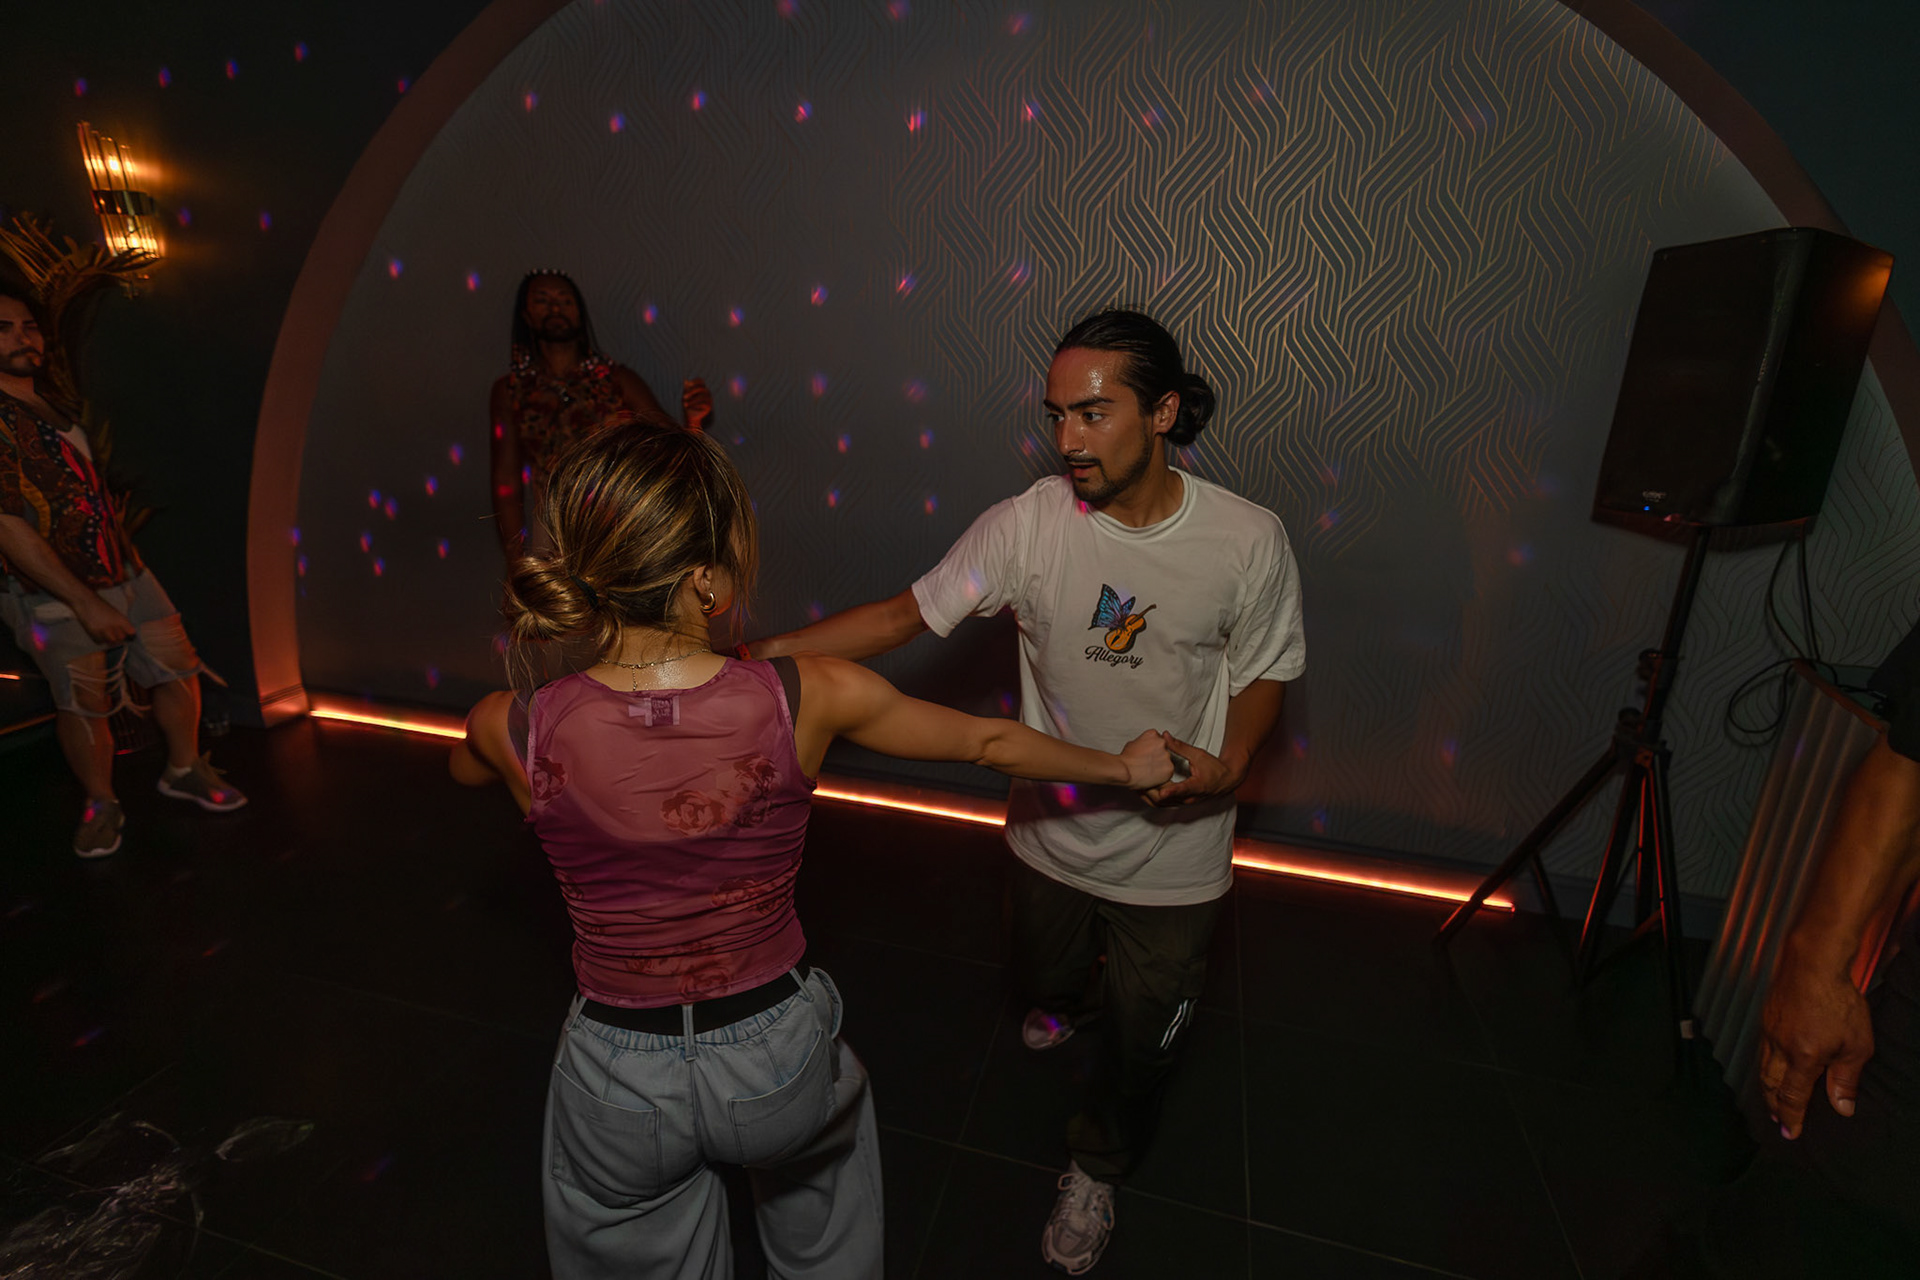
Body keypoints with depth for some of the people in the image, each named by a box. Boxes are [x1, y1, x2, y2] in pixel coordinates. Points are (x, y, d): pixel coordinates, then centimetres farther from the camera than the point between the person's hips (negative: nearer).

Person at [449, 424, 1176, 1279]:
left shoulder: (515, 732, -21)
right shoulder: (809, 699, -24)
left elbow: (465, 766, 6)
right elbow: (992, 742, -9)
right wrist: (1126, 767, 8)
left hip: (619, 1084, 2)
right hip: (776, 1055, -1)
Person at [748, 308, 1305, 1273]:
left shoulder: (1247, 540, -18)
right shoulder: (1027, 525, -19)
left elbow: (1263, 670, -3)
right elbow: (905, 615, -14)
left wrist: (1227, 763, -22)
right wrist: (765, 652, -23)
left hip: (1174, 850, -1)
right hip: (1053, 827, 2)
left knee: (1143, 1036, 18)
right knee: (1045, 973, 29)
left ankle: (1097, 1168, 52)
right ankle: (1079, 997, 70)